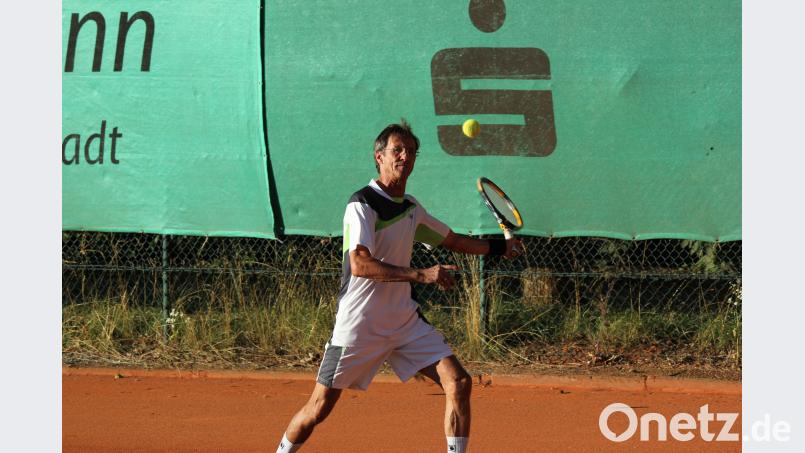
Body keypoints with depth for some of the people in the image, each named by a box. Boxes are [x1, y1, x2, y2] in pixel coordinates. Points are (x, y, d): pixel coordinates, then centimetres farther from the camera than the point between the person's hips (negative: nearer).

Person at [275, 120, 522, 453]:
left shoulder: (411, 208, 11)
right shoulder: (362, 205, -13)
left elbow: (452, 240, 29)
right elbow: (360, 264, -27)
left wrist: (500, 247, 21)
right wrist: (420, 275, -32)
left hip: (405, 321, 7)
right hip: (359, 324, -6)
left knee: (458, 383, -8)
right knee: (319, 408, -2)